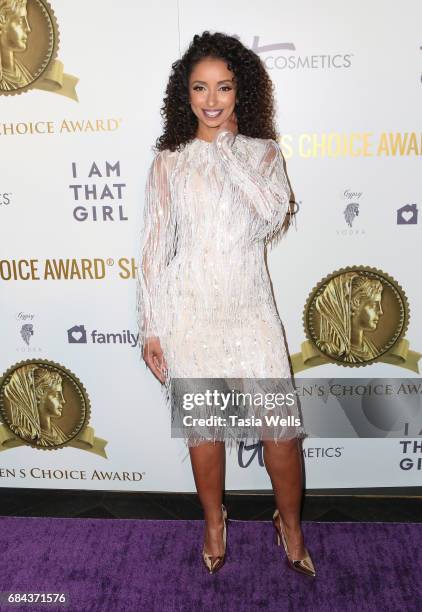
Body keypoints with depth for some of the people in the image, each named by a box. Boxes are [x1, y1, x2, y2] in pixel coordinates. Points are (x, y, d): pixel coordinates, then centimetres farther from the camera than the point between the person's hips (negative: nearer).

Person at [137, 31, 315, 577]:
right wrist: (150, 328, 0)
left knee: (280, 424, 0)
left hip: (250, 309, 1)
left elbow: (275, 211, -15)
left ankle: (290, 523, 29)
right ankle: (214, 521, 37)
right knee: (202, 425, 11)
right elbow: (154, 248, 2)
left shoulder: (263, 152, 6)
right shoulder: (168, 162, 4)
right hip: (188, 312, 0)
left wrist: (229, 151, -9)